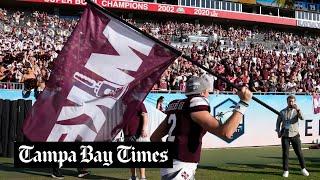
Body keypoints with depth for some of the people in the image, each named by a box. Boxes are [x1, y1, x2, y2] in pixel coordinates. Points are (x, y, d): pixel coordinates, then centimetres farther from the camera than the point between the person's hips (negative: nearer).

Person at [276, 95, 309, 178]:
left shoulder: (296, 111, 4)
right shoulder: (282, 112, 7)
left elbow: (302, 118, -16)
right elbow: (278, 122, 12)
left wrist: (298, 110, -30)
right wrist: (278, 132, -1)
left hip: (295, 135, 0)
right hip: (285, 135, 1)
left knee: (299, 152, 3)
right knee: (285, 153, 1)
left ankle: (303, 169, 17)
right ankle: (286, 171, 9)